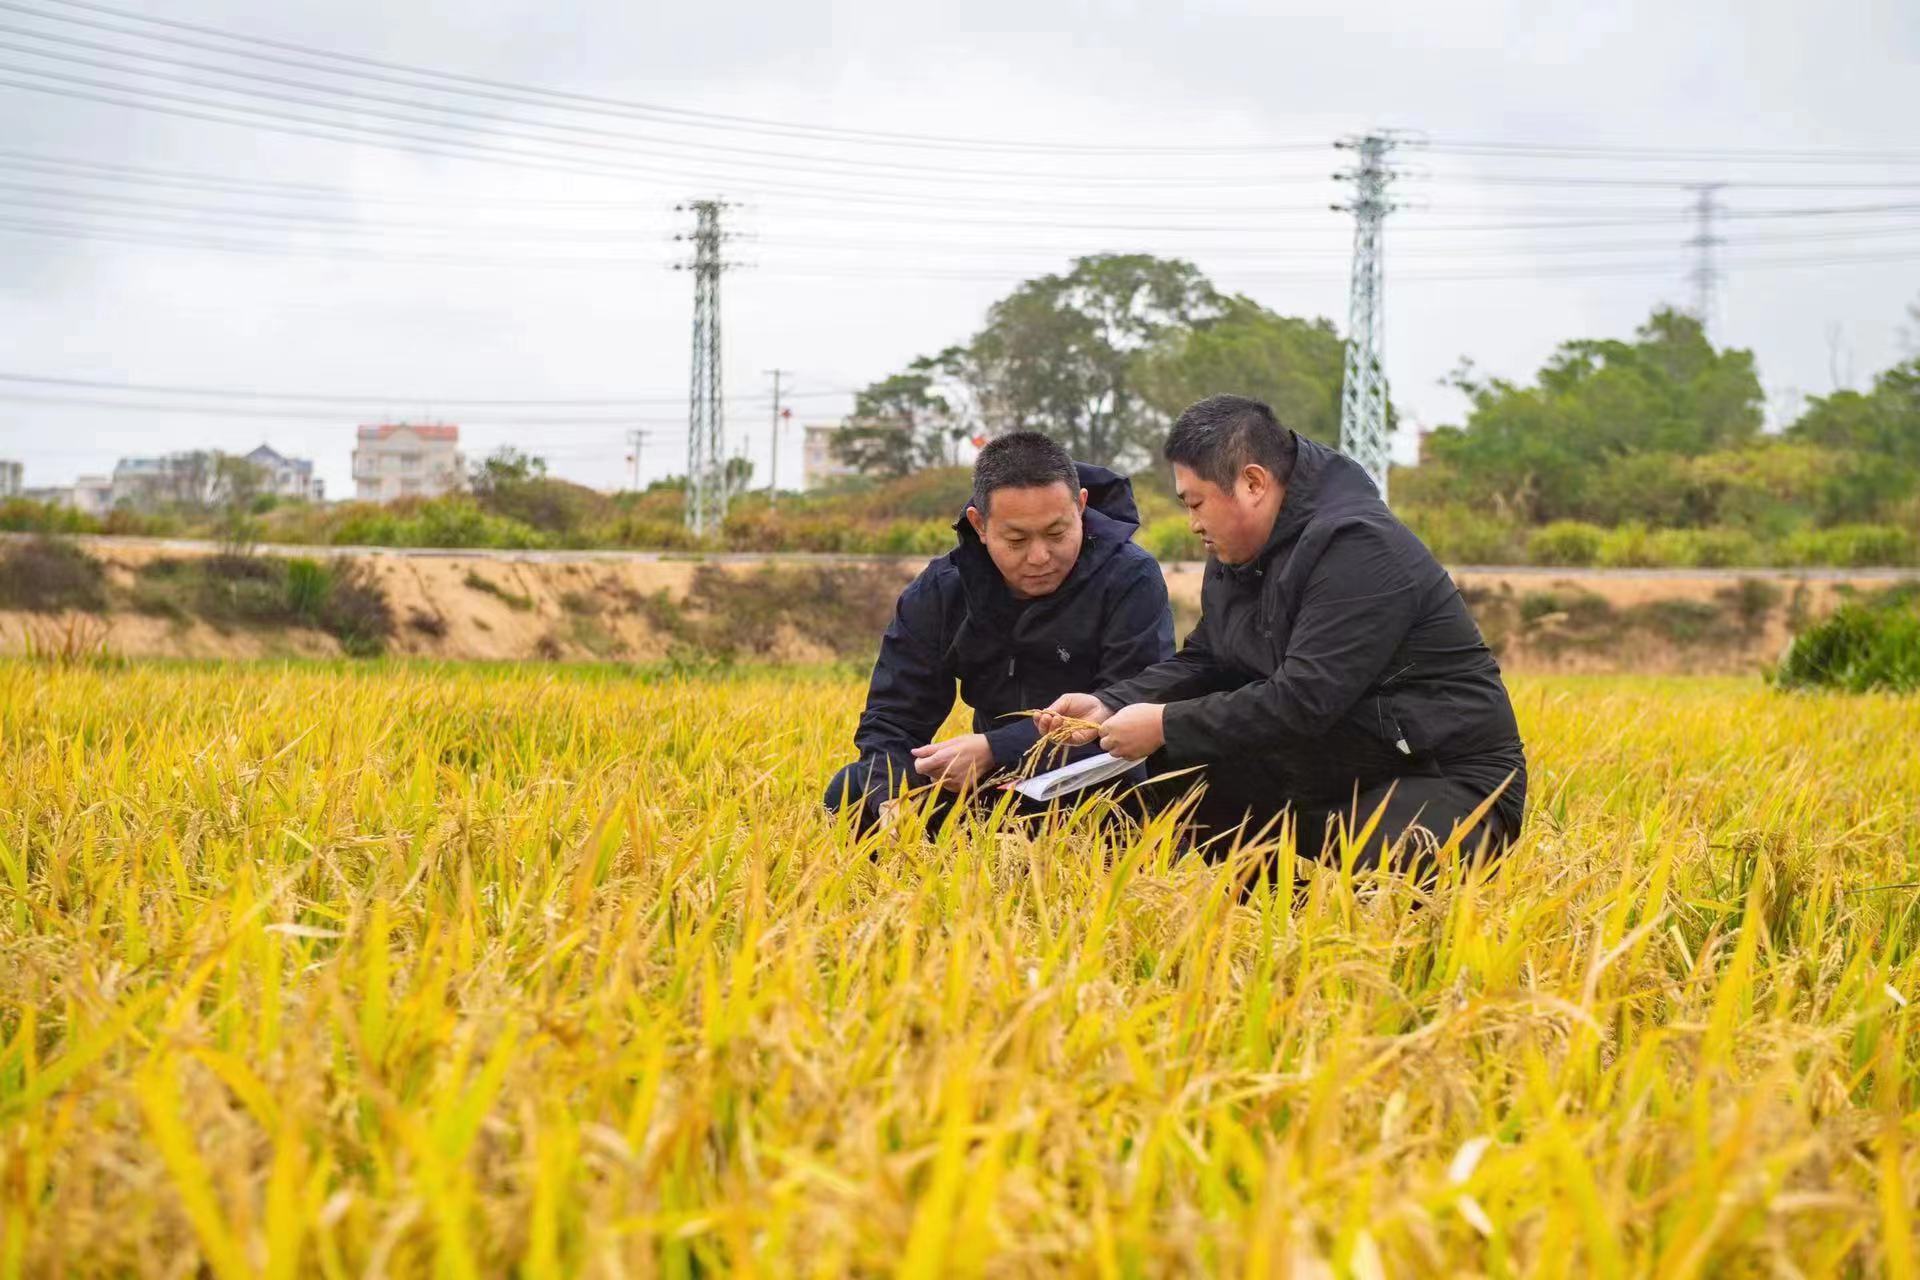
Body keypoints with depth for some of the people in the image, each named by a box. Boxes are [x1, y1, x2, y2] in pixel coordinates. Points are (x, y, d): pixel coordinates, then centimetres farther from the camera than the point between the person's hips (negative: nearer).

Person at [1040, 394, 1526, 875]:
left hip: (1450, 776, -9)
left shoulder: (1359, 550, -23)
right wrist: (1109, 705, -4)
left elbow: (1303, 700, -29)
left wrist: (1166, 726, -22)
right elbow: (1202, 663, 14)